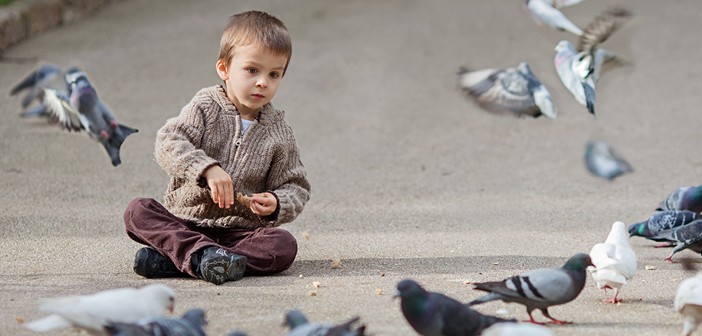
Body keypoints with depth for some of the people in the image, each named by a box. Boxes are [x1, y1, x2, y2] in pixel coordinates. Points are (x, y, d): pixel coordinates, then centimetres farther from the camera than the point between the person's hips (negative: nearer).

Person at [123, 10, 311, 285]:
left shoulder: (279, 133, 5)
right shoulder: (206, 108, -2)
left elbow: (296, 187, 10)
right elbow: (168, 143, -18)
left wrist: (276, 203, -14)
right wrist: (208, 169, -33)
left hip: (241, 230, 1)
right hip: (184, 222, -1)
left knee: (284, 245, -29)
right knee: (137, 211, -24)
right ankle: (203, 254, -45)